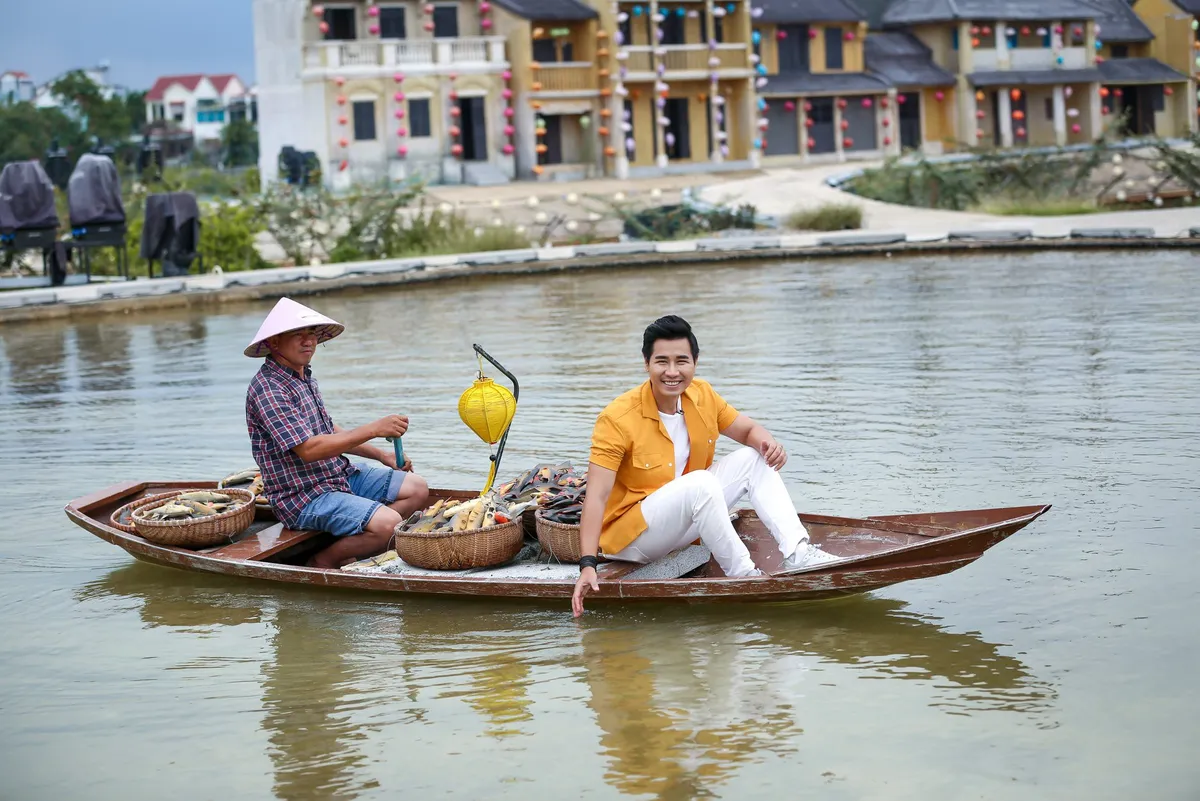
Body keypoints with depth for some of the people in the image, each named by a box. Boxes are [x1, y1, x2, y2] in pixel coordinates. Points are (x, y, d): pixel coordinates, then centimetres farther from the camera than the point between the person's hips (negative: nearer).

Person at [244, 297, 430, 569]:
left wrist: (382, 455, 12)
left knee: (417, 489, 5)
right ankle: (324, 562, -5)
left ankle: (350, 543, 1)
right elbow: (308, 449, -27)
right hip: (304, 496, -10)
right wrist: (374, 429, -27)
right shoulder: (267, 389, -20)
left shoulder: (304, 377, 11)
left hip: (341, 475, 10)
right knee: (389, 524, -26)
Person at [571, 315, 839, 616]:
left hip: (684, 525, 7)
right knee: (701, 482, -33)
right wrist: (588, 565, -35)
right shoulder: (616, 419, -22)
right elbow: (596, 496, -26)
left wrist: (767, 443, -16)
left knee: (754, 459, -3)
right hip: (628, 537, -7)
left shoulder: (702, 395, -3)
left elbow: (749, 430, 10)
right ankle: (743, 575, -22)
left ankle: (798, 555, -15)